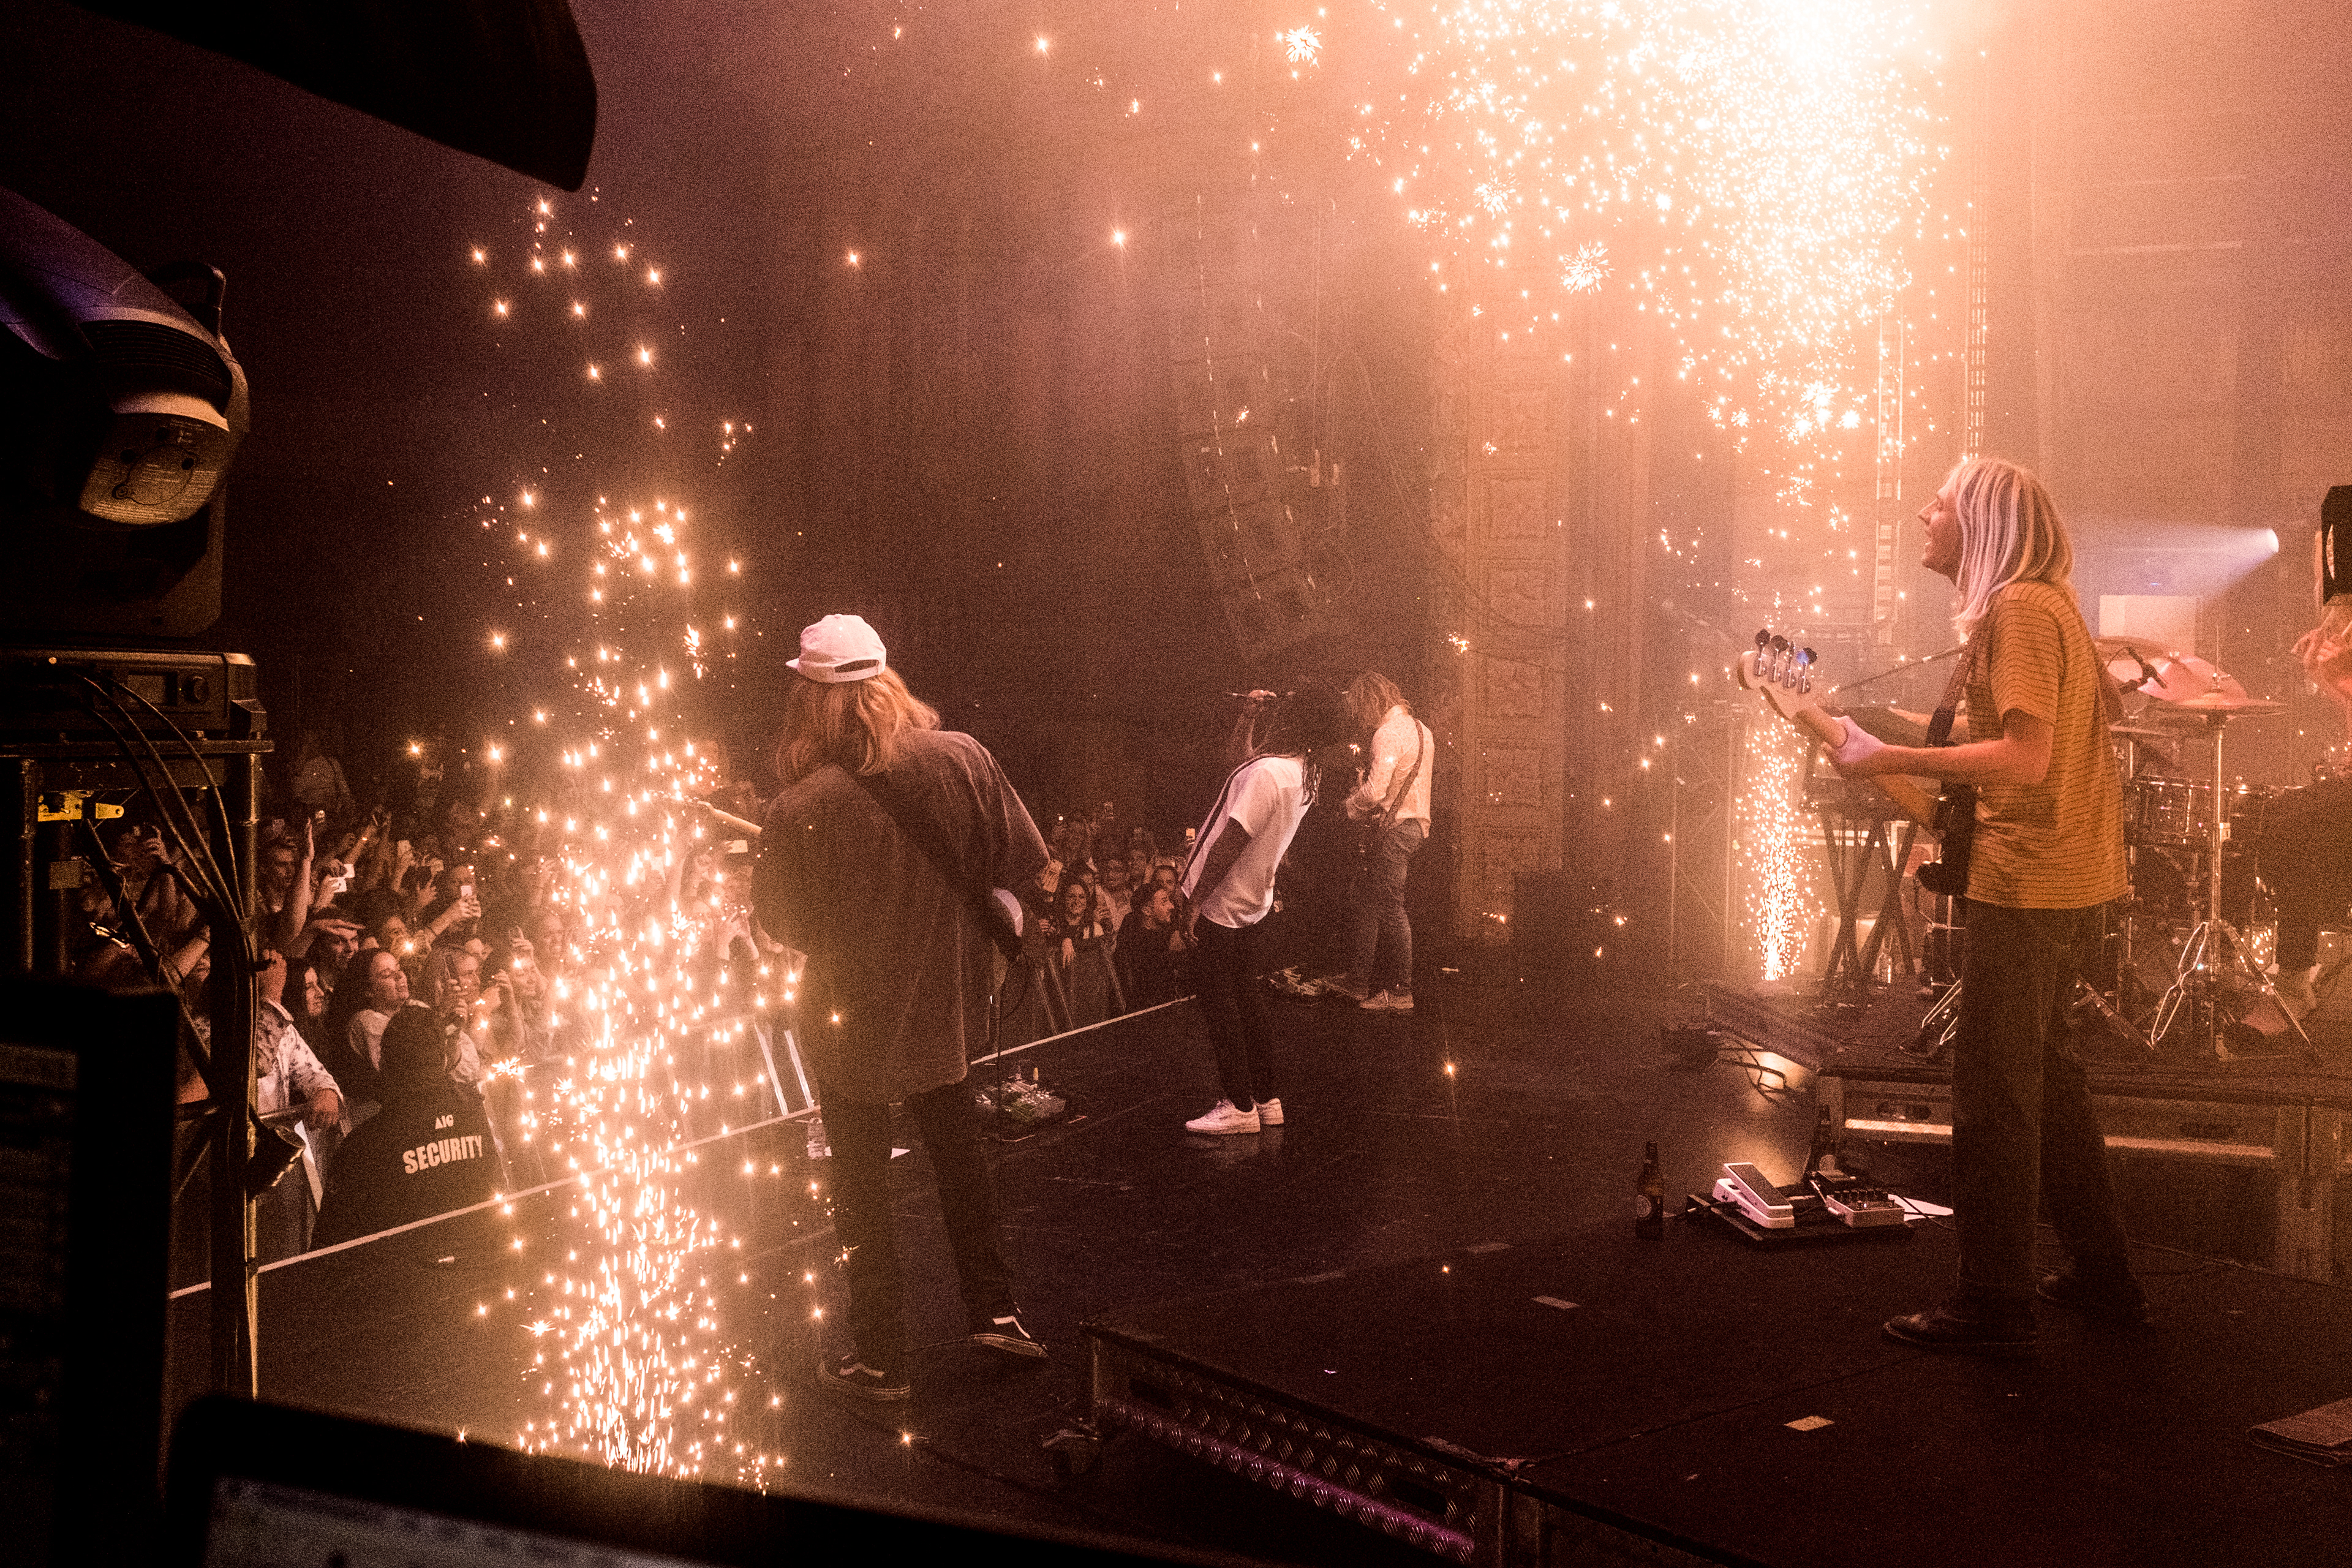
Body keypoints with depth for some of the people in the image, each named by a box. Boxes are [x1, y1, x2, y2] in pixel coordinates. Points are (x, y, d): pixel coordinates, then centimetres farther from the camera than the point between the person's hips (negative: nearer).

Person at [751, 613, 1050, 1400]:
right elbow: (1020, 862, -2)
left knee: (861, 1185, 13)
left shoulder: (800, 810, -25)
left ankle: (880, 1358, 22)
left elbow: (781, 925, -11)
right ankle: (994, 1310, 31)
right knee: (957, 1152, 25)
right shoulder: (963, 758, -14)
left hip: (850, 1021, -3)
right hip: (943, 1005, 4)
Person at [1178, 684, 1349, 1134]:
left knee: (1216, 1001, -1)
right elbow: (1242, 763, 24)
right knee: (1245, 999, 16)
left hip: (1220, 904, -9)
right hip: (1248, 902, 9)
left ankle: (1240, 1107, 3)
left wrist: (1197, 898, -20)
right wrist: (1249, 717, 14)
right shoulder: (1302, 773, 4)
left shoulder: (1268, 773, -26)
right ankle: (1266, 1098, 22)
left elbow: (1231, 842, -25)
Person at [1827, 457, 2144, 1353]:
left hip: (2026, 883, -11)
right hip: (2069, 882, 11)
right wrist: (1930, 774, 18)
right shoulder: (2049, 606, 17)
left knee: (1991, 1096, -6)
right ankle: (2103, 1277, 28)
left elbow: (2025, 757, -24)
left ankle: (1995, 1307, 0)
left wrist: (1891, 760, -21)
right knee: (2044, 1078, 19)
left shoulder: (2016, 608, -15)